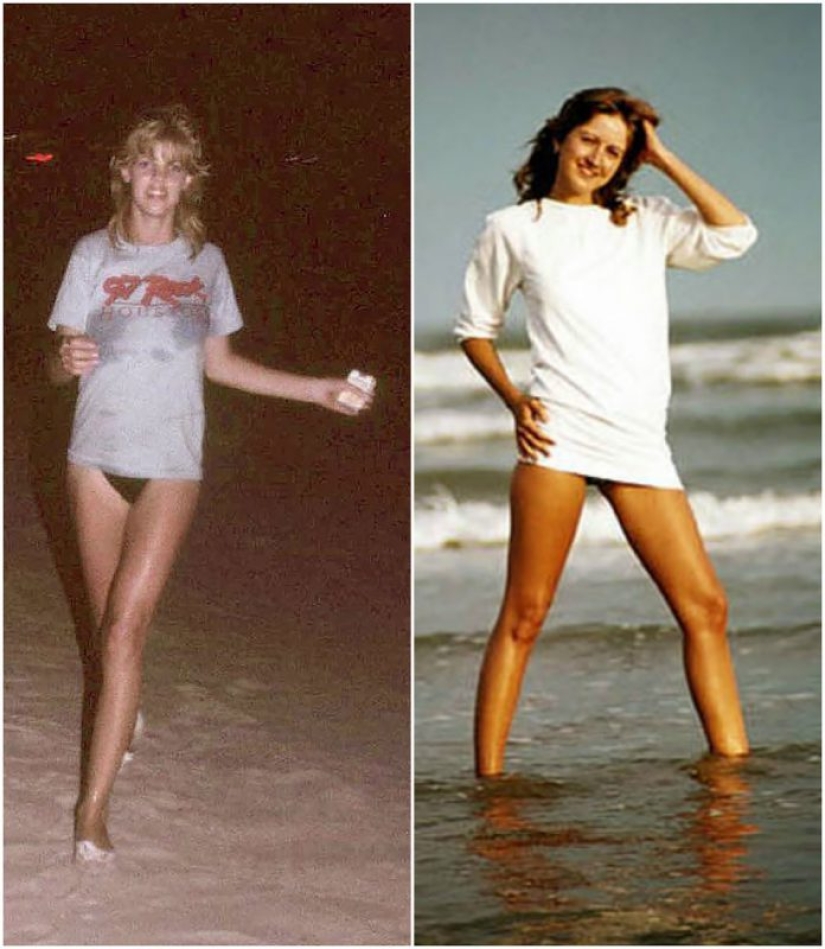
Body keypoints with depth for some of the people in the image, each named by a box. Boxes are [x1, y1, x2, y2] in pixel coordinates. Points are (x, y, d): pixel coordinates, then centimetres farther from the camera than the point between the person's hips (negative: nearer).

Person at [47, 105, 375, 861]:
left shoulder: (205, 261, 6)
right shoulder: (94, 255, 0)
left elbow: (220, 363, 14)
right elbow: (60, 363, -1)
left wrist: (317, 390, 9)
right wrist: (67, 361, -26)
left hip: (171, 466, -1)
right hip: (98, 458, 1)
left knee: (125, 630, -12)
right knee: (110, 624, 10)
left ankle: (95, 807, -14)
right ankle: (123, 716, 41)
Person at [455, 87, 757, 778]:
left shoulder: (646, 224, 19)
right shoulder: (514, 229, 12)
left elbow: (734, 235, 6)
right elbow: (475, 328, 16)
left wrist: (662, 159, 9)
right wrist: (514, 401, 0)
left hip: (641, 440, 4)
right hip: (560, 432, -3)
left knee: (705, 604, -3)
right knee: (525, 614, -8)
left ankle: (733, 761, 2)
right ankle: (489, 775, -7)